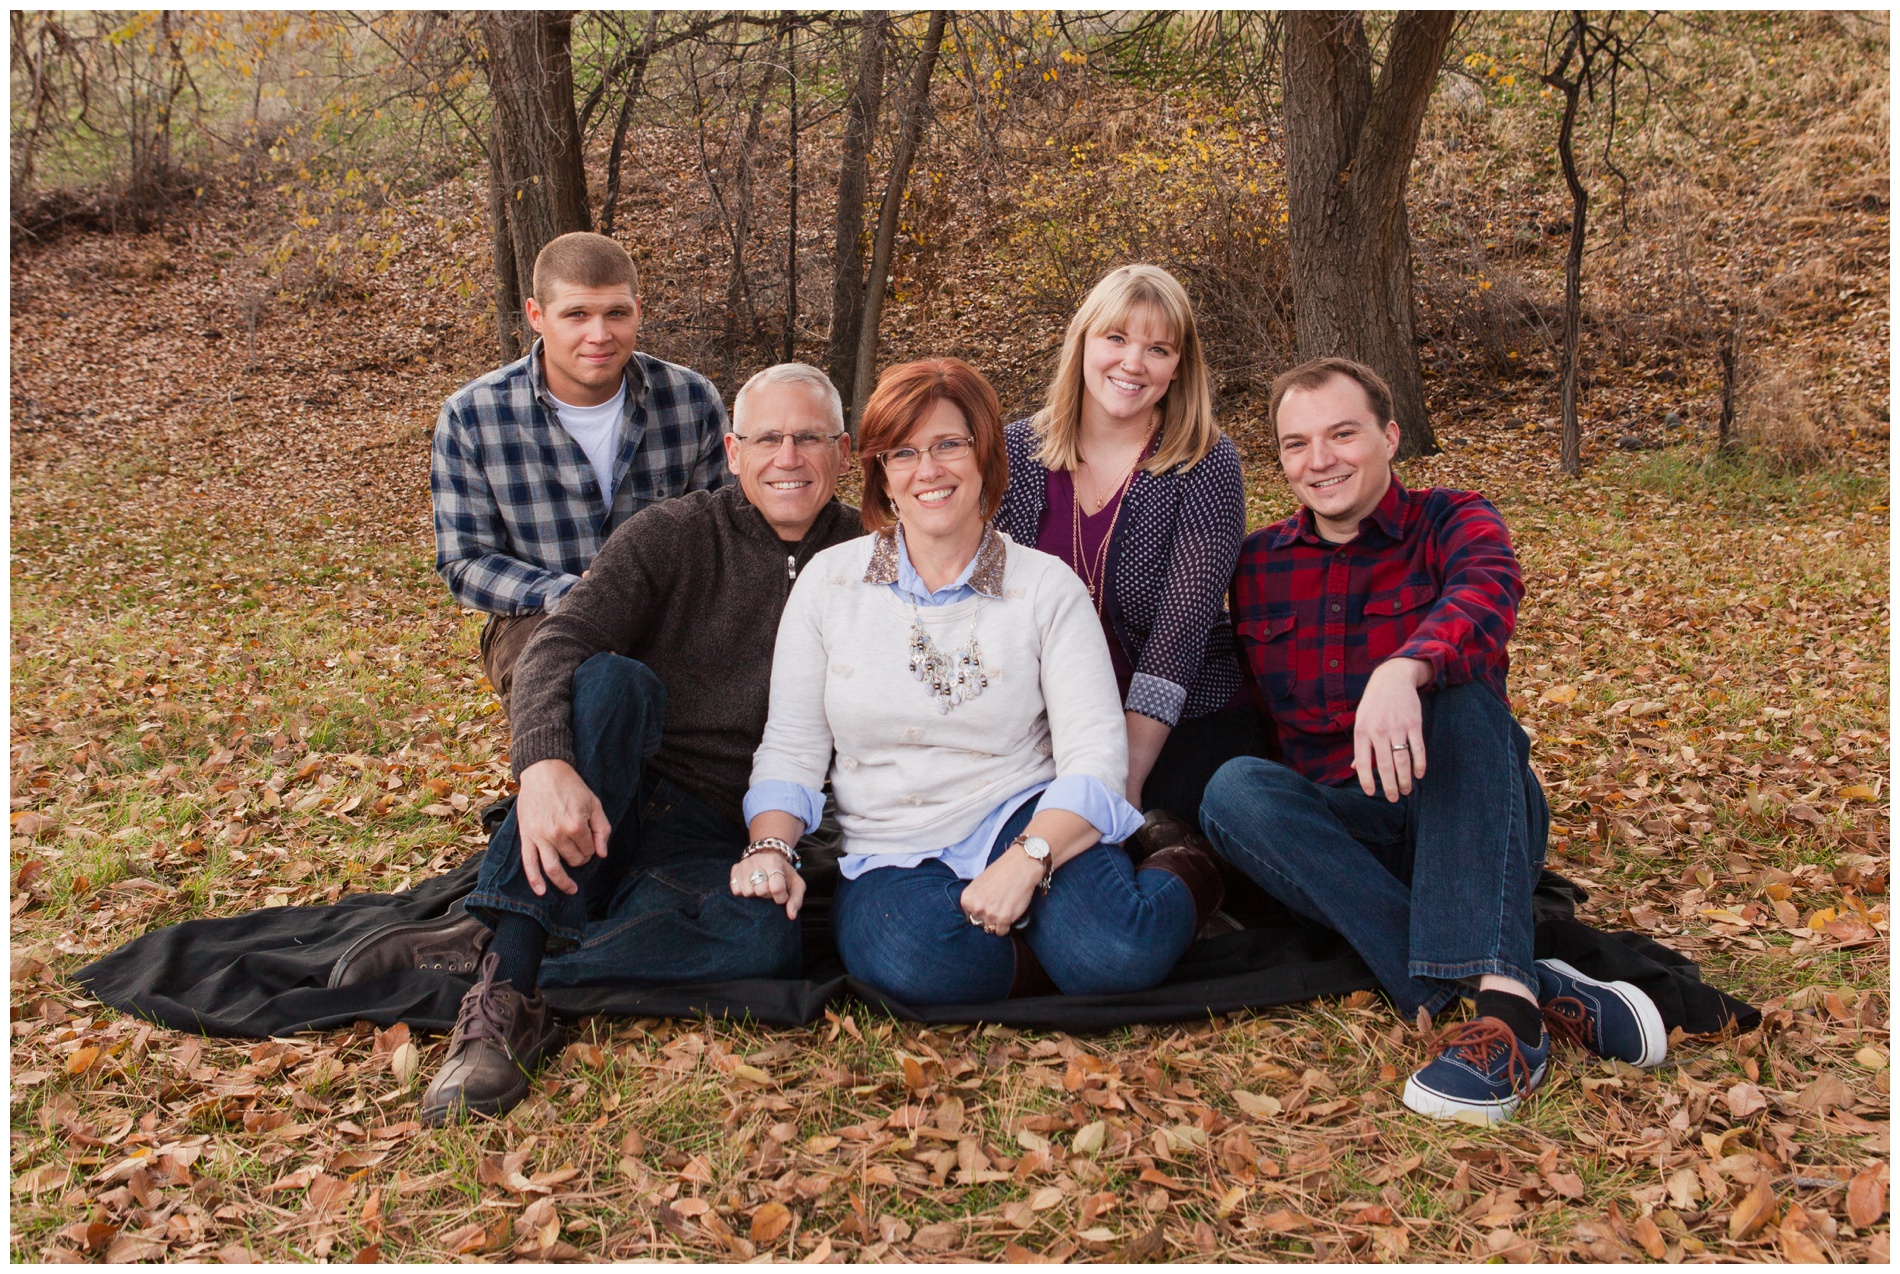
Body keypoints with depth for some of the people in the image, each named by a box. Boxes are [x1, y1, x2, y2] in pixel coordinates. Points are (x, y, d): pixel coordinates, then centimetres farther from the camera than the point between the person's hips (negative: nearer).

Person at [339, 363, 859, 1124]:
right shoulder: (672, 536, 0)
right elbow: (555, 647, -14)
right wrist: (544, 764, -36)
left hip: (715, 844, 1)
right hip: (594, 810, 0)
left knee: (767, 943, -34)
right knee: (612, 680, -33)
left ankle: (483, 949, -26)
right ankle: (509, 994, -38)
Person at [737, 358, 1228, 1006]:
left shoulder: (1047, 586, 1)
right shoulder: (828, 580, 5)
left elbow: (1095, 757, -7)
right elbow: (791, 747, 6)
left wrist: (1026, 859, -24)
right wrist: (770, 847, -13)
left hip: (1023, 821, 0)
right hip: (890, 859, 1)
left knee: (1117, 953, -31)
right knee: (916, 958, -36)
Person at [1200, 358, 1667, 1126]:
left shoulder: (1451, 522, 1)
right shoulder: (1257, 564, 13)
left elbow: (1487, 591, -24)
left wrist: (1402, 671, -46)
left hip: (1464, 823, -2)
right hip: (1336, 832, 3)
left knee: (1460, 685, -30)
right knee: (1232, 789, -28)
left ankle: (1502, 999, -46)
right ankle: (1540, 990, -37)